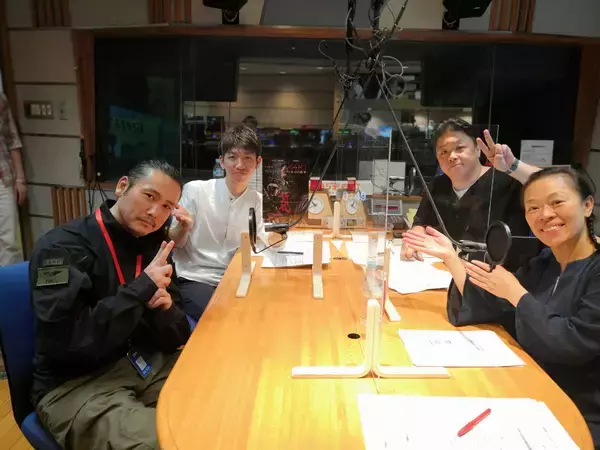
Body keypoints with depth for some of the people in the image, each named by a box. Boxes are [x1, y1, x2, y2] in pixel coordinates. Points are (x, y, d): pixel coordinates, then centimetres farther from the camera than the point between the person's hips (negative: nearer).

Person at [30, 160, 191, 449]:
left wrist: (165, 308, -15)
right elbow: (64, 340, -24)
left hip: (148, 364, 6)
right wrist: (142, 288, -21)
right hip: (75, 383, -6)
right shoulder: (62, 247, -12)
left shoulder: (153, 248, 7)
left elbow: (176, 338, 8)